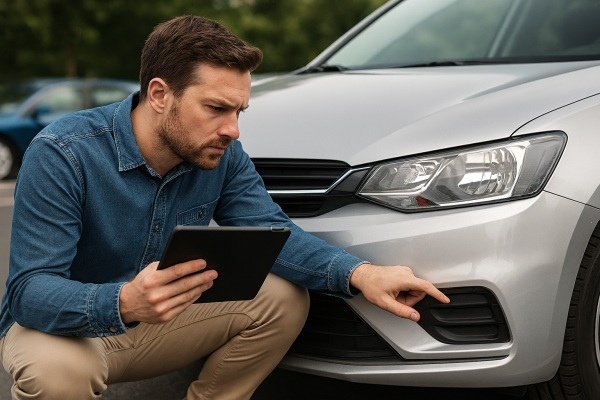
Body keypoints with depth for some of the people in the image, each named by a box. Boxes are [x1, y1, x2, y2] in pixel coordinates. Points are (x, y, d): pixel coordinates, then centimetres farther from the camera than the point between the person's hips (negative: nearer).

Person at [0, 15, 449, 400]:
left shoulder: (222, 155, -10)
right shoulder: (62, 154, -27)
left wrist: (360, 273, -31)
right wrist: (123, 304, -51)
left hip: (160, 317, 5)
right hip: (62, 325, -4)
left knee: (284, 299, -13)